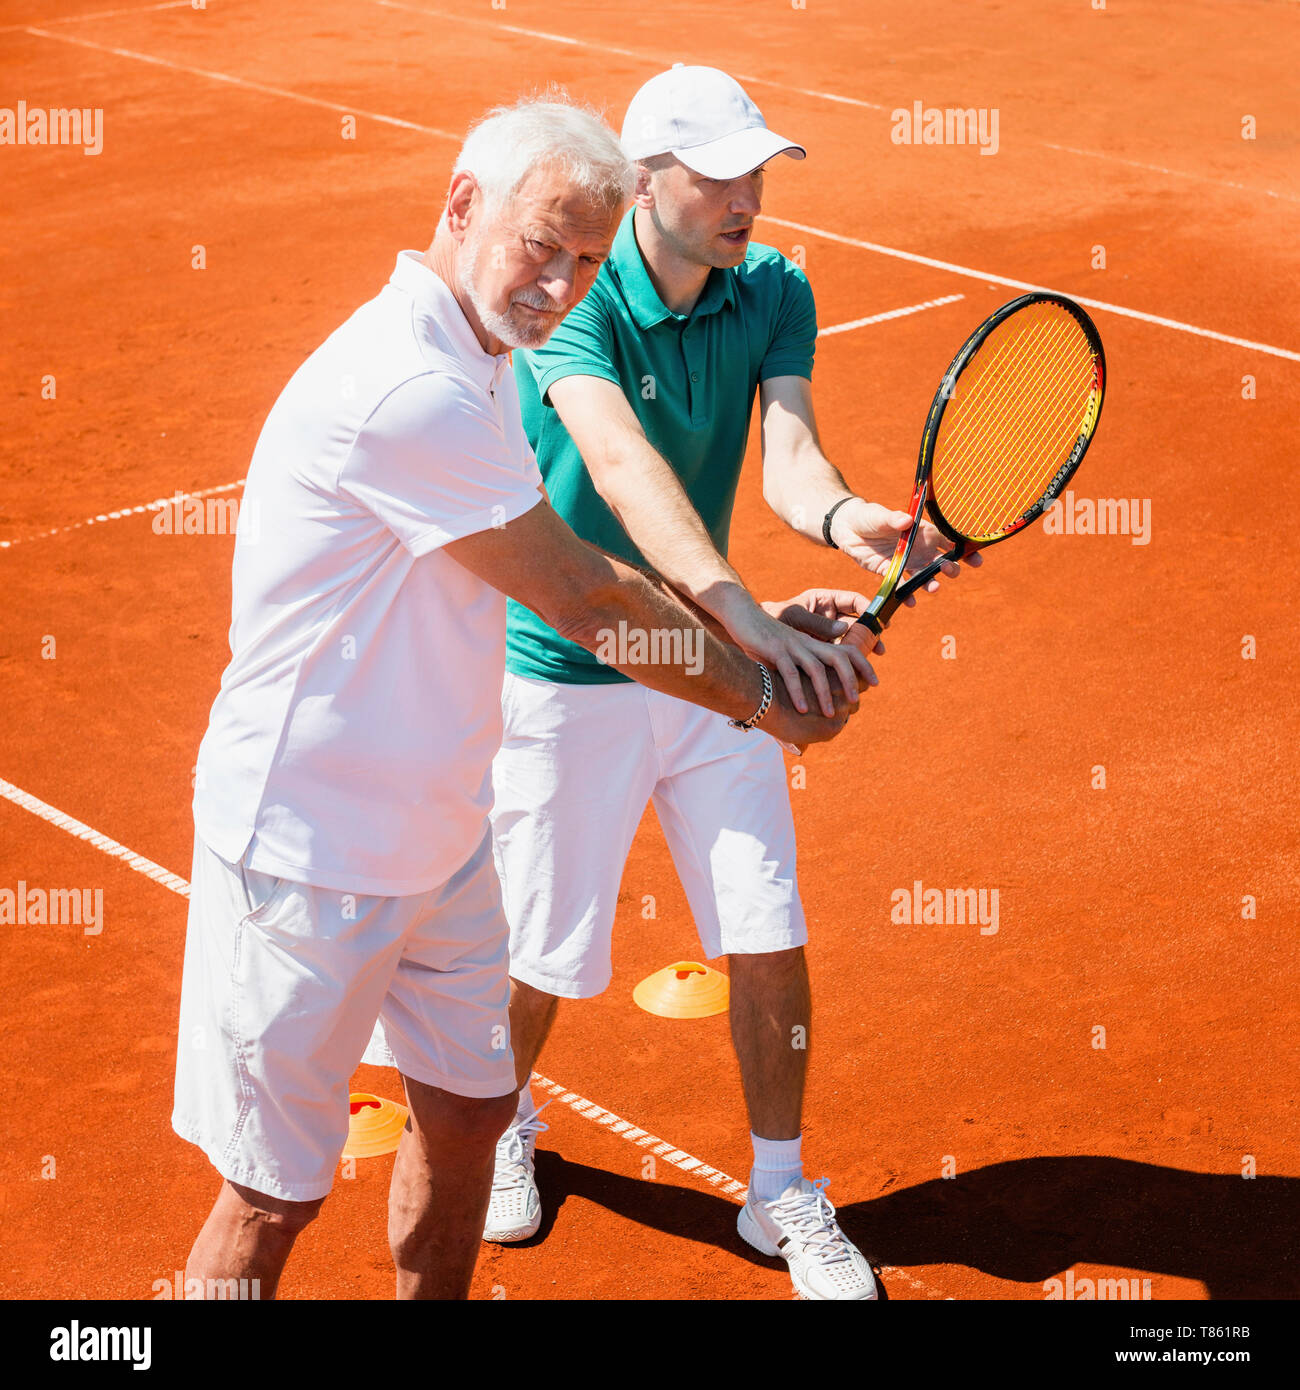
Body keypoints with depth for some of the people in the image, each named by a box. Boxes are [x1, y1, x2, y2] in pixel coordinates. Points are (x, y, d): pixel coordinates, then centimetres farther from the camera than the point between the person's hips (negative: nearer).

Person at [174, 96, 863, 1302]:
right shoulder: (402, 389, -26)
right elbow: (581, 602, -20)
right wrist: (763, 696, -9)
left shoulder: (473, 367, 8)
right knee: (274, 1196, 1)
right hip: (308, 855, -10)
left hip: (440, 836, 10)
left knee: (469, 1109, 20)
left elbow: (575, 580, 13)